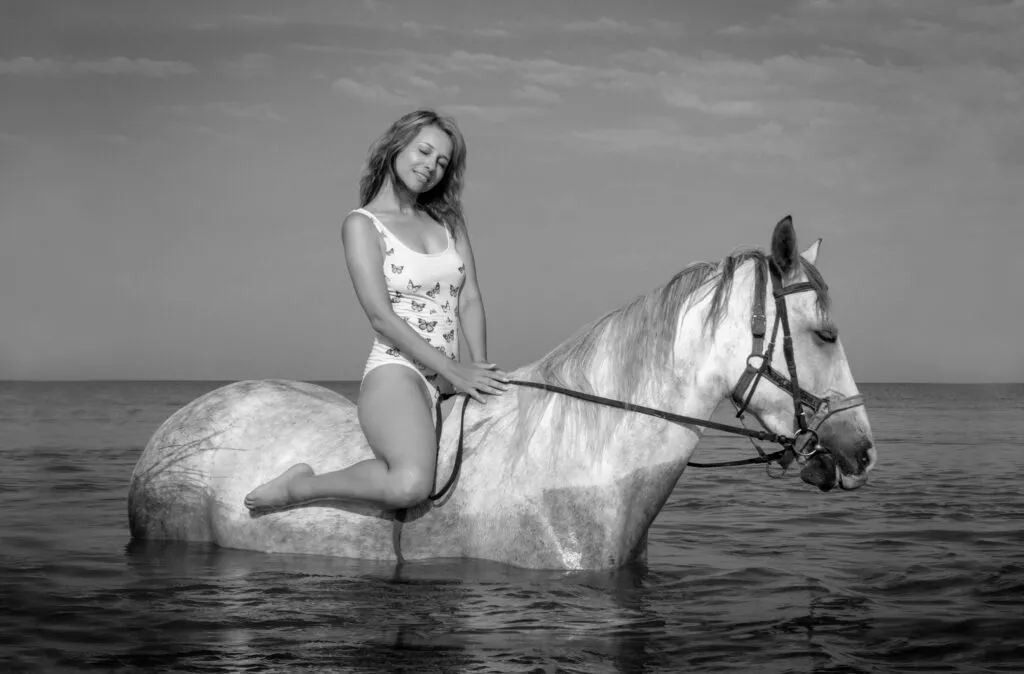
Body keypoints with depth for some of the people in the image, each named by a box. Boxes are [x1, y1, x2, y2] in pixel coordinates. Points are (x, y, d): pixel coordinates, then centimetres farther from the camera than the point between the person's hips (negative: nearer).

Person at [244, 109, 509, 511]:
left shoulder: (449, 223, 19)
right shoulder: (362, 225, 1)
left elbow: (470, 300, 11)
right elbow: (380, 314, -9)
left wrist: (479, 370, -5)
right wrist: (452, 370, -15)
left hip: (447, 382, 8)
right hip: (395, 372, -8)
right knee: (410, 485, -33)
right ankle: (299, 485, -8)